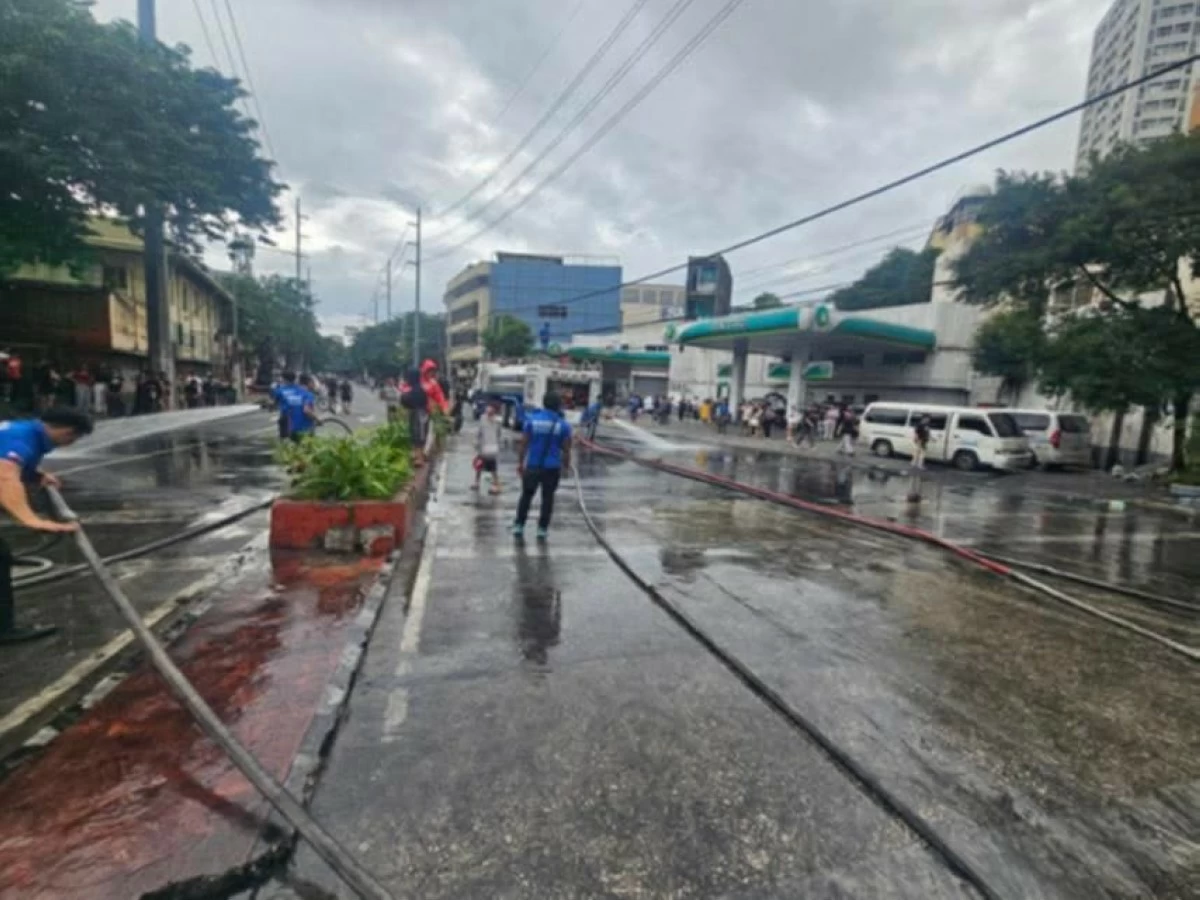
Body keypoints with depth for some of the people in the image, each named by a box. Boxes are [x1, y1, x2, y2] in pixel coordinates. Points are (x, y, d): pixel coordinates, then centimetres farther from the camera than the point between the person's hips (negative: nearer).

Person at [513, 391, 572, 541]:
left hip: (533, 465, 1)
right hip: (552, 467, 0)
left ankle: (519, 526, 16)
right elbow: (566, 449, -2)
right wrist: (566, 465, 12)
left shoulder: (532, 420, -3)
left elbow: (523, 444, -3)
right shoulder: (563, 425, -3)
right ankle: (542, 529, 12)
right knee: (547, 498, 10)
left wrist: (520, 462, 6)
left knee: (526, 496, 14)